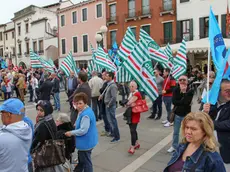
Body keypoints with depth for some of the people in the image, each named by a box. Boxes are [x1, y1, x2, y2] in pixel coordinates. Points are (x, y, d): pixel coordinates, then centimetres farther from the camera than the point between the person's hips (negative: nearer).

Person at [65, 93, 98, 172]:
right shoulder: (86, 111, 3)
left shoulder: (85, 114, -29)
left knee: (86, 162, 10)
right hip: (87, 141, 10)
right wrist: (76, 125, 7)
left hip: (86, 143, -10)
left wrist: (71, 133, -17)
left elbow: (83, 130, -29)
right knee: (81, 159, 29)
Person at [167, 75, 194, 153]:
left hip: (186, 114, -2)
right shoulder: (176, 90, -3)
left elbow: (187, 102, -24)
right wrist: (183, 103, -22)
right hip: (177, 114, 2)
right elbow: (174, 101, -16)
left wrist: (184, 92, -21)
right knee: (175, 132, 14)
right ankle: (174, 146, 29)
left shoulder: (190, 91, -9)